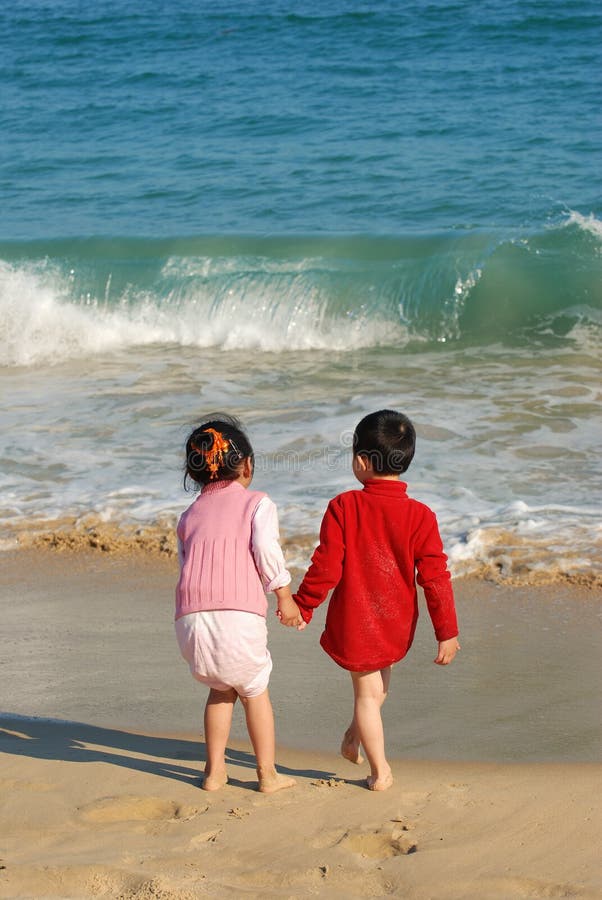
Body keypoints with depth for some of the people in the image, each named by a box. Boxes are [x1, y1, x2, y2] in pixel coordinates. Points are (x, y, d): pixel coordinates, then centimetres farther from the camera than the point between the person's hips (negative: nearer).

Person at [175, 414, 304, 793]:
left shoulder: (189, 516, 21)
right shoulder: (257, 503, 7)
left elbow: (187, 566, 17)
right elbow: (266, 549, -6)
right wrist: (284, 596, 1)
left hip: (191, 617, 4)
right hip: (239, 616, -4)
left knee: (221, 689, 23)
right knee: (255, 690, 15)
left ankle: (215, 770, 23)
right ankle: (268, 773, 18)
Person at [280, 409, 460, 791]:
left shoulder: (343, 507, -15)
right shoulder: (420, 516, -12)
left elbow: (326, 566, -13)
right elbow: (435, 577, -10)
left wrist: (302, 606, 1)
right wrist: (447, 631, -4)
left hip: (354, 622, -2)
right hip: (398, 624, 2)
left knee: (367, 692, 13)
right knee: (380, 684, 30)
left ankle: (380, 771, 16)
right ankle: (354, 738, 40)